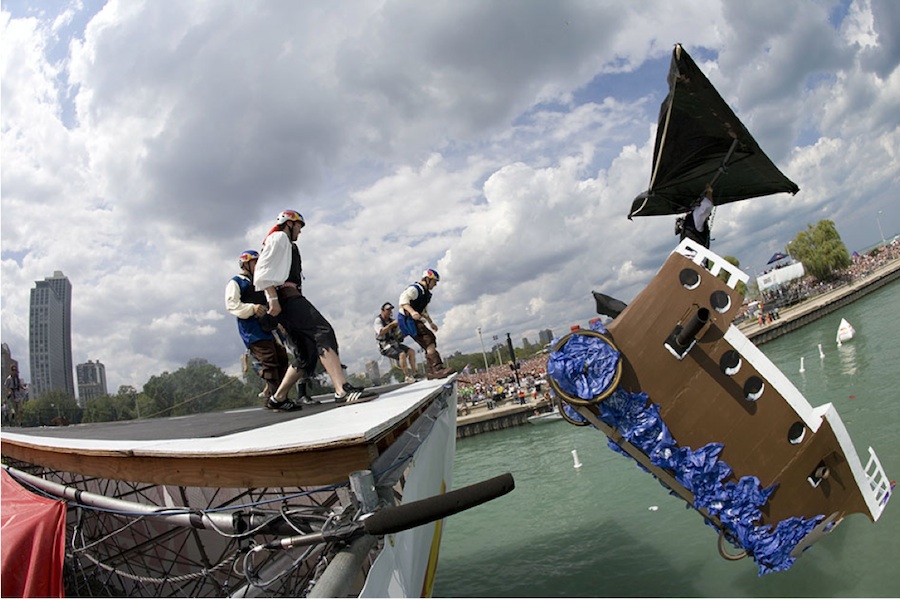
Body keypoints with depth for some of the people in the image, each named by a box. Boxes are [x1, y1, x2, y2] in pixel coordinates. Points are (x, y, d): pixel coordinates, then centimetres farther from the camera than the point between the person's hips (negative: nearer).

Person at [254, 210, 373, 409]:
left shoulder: (285, 244, 35)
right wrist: (273, 299, -20)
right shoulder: (279, 237, 5)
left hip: (291, 298, 11)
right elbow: (264, 271, -10)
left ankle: (277, 399, 11)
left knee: (308, 353, 6)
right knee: (323, 332, -27)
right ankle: (342, 390, -43)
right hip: (286, 297, -11)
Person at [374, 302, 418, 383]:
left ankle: (414, 374, -6)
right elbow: (381, 332, -27)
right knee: (402, 354, -29)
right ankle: (407, 377, -26)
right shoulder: (378, 320, -8)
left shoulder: (391, 320, 10)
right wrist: (391, 324, -30)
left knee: (411, 351, -7)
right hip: (385, 347, -7)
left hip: (395, 344, 7)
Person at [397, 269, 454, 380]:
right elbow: (403, 300, -31)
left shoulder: (426, 293, 18)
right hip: (407, 320, -10)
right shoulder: (414, 289, -14)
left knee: (429, 345, 6)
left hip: (415, 321, 10)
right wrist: (412, 311, -45)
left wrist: (431, 323, 25)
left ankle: (430, 372, 9)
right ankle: (438, 369, -25)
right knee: (429, 341, -20)